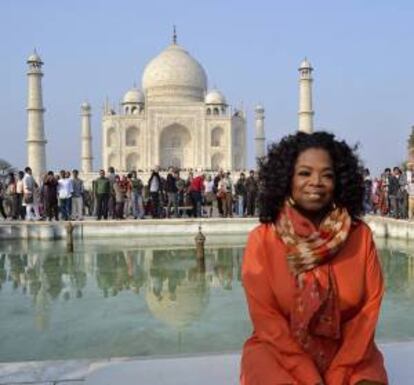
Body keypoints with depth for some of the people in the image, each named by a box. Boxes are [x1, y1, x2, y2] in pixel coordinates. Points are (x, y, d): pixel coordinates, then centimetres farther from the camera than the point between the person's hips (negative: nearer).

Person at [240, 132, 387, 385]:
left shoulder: (360, 235, -2)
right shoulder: (262, 239, -8)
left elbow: (370, 307, -2)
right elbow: (266, 317, -9)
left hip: (348, 353, 2)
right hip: (280, 351, -1)